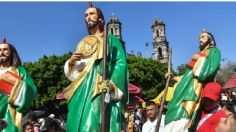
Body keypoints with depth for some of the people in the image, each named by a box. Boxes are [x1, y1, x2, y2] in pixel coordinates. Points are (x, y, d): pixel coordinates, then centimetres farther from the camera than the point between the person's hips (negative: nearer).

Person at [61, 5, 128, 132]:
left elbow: (120, 63, -4)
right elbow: (72, 73, 21)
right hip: (82, 90, 5)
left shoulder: (111, 40, 11)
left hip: (102, 91, -5)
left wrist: (112, 83, -21)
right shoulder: (82, 43, 24)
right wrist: (71, 62, -2)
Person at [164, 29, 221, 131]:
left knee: (183, 116, -20)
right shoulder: (199, 54, 30)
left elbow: (212, 69, -8)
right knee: (175, 115, -1)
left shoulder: (214, 51, 10)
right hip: (185, 85, 7)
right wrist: (174, 77, 17)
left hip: (196, 85, -7)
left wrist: (201, 59, -1)